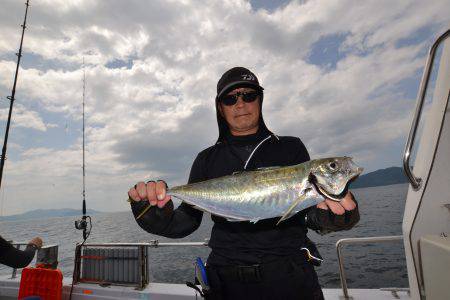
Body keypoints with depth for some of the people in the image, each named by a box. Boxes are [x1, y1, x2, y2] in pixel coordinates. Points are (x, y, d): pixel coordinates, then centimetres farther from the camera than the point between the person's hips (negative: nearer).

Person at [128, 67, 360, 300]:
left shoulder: (291, 148, 1)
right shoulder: (207, 159, 4)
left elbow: (310, 212, 0)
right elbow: (186, 222, 1)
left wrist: (328, 213, -21)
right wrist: (156, 212, -18)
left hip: (289, 275, 0)